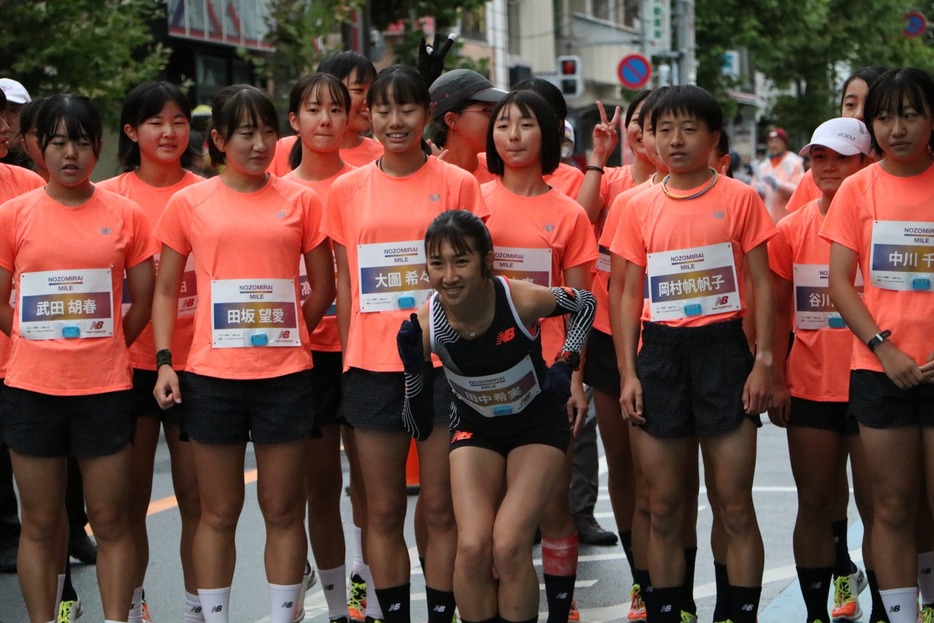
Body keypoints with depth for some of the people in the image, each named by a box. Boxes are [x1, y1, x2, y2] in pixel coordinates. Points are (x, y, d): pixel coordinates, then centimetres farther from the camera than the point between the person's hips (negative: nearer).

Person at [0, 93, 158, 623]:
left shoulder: (126, 215, 1)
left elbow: (143, 301, 7)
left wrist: (99, 349, 5)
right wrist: (43, 344, 2)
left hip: (105, 387, 0)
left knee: (111, 520, 3)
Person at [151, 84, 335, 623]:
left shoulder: (301, 201, 5)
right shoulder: (189, 204, 4)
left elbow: (323, 286, 11)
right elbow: (167, 290, 7)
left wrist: (284, 336, 6)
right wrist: (164, 362, -2)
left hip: (286, 376, 0)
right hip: (212, 376, 0)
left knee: (284, 510, 5)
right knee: (219, 511, 7)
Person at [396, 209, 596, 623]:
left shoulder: (521, 299, -28)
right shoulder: (425, 324, -23)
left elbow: (585, 303, -4)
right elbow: (419, 421, -11)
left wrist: (566, 364, -13)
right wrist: (414, 368, -28)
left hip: (538, 424, -2)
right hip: (475, 428, 2)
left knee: (509, 547, -16)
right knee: (472, 548, -13)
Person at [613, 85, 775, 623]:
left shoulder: (739, 199, 0)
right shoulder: (641, 207, 7)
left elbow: (762, 285, 1)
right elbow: (631, 294, 10)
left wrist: (764, 361, -7)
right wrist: (628, 372, 3)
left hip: (722, 350, -3)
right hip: (659, 354, 3)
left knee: (735, 506, -1)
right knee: (664, 509, 7)